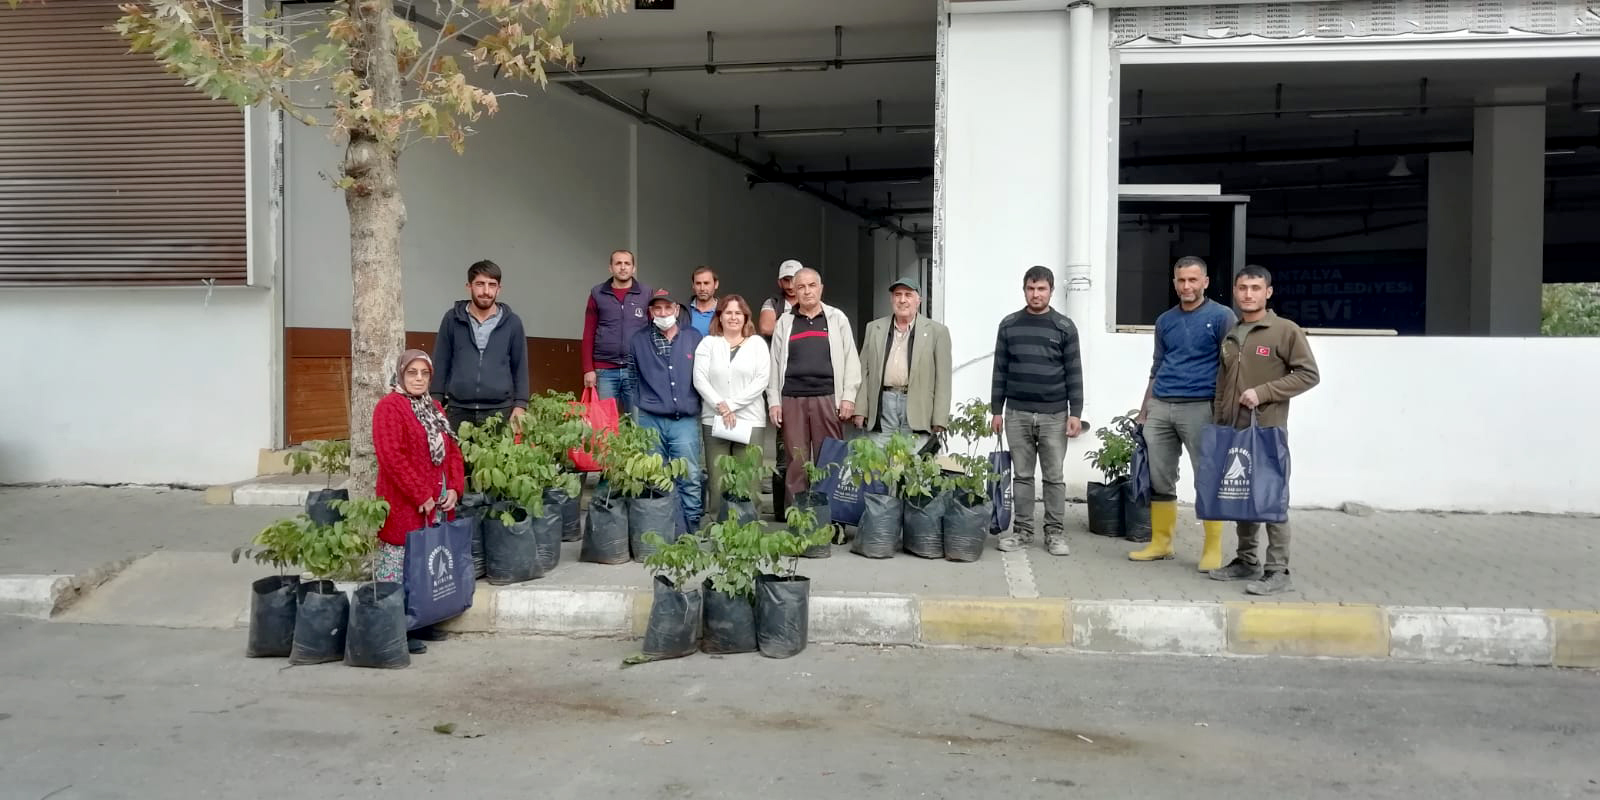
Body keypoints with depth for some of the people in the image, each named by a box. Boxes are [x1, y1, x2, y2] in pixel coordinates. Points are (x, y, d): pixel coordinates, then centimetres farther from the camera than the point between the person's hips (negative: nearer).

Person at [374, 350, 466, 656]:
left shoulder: (434, 409, 17)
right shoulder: (389, 406, -10)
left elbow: (452, 451, 16)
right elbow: (392, 457, -19)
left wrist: (455, 487, 0)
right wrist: (421, 496, -19)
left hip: (438, 503, 8)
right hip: (404, 504, -8)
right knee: (401, 567, -4)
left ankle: (420, 623, 23)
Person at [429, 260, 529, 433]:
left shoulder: (512, 322, 5)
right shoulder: (452, 319, 4)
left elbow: (520, 367, 7)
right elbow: (441, 364, 7)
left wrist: (520, 405, -2)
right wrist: (436, 402, 2)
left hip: (500, 411, 0)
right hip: (458, 410, 0)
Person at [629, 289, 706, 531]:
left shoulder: (694, 338, 8)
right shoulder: (638, 341, 9)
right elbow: (632, 380, 14)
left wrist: (702, 408, 9)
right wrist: (636, 415, 11)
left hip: (685, 421, -1)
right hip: (650, 422, 1)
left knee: (690, 478, -7)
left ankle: (693, 528, 0)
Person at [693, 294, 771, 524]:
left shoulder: (757, 343, 8)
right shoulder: (708, 343, 11)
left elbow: (761, 381, -2)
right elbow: (700, 379, 1)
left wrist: (731, 404, -9)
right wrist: (720, 405, -11)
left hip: (749, 420, -1)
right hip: (713, 420, 1)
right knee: (717, 481, 0)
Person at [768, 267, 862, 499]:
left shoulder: (837, 319, 10)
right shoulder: (785, 323, 13)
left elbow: (851, 360, 6)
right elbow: (775, 364, 11)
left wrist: (848, 397, -2)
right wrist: (774, 401, 4)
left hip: (828, 399, -1)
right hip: (792, 400, 1)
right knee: (796, 462, 2)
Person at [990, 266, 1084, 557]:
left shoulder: (1064, 326, 2)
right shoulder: (1009, 325, 6)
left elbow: (1073, 373, 1)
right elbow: (1000, 370, 8)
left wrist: (1075, 412, -5)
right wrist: (996, 410, 5)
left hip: (1054, 415, -1)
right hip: (1017, 413, 1)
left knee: (1054, 477, 3)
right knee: (1021, 475, 6)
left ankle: (1055, 532, 11)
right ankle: (1022, 529, 14)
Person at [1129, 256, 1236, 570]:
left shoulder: (1221, 316, -2)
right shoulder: (1164, 320, 14)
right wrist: (1144, 409, 16)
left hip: (1200, 408, -5)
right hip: (1160, 408, 5)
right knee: (1159, 480, 8)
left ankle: (1213, 549, 7)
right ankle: (1160, 542, 18)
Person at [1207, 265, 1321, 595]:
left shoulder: (1285, 331, -3)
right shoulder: (1230, 336, 16)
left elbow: (1308, 375, -7)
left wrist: (1263, 392, -14)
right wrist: (1217, 423, 13)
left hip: (1268, 431, -6)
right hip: (1232, 431, 6)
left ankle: (1278, 571, -2)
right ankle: (1247, 561, 22)